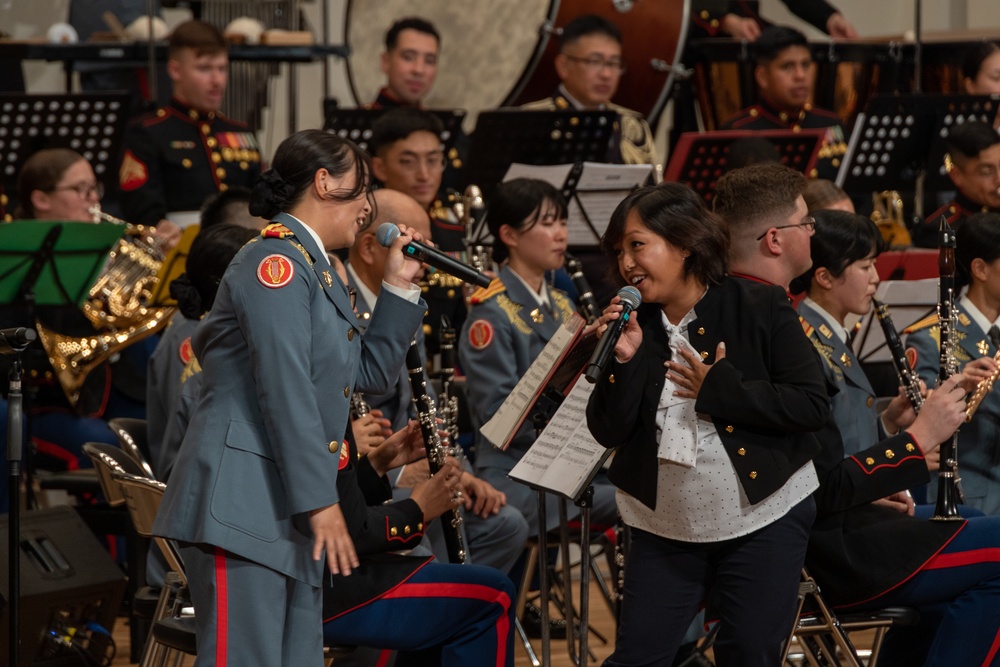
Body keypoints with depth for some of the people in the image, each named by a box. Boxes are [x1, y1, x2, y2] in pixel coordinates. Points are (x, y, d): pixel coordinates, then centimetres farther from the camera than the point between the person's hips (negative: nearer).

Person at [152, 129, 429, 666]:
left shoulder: (315, 269, 21)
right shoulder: (276, 260, -10)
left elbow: (371, 371, 26)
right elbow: (285, 389, -17)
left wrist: (399, 285, 16)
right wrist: (321, 501, -18)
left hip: (291, 514, 10)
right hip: (242, 508, -10)